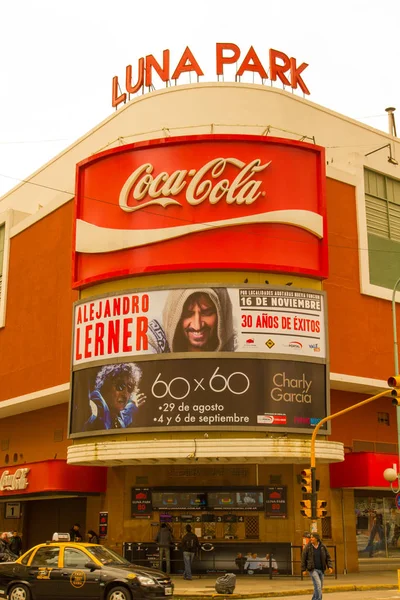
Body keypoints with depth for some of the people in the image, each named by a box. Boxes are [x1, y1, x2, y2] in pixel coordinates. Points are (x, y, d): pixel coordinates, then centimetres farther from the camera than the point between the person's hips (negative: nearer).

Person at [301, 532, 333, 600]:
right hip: (313, 570, -4)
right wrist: (304, 570, -3)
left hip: (321, 570, 4)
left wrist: (329, 567, -7)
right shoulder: (308, 547, -5)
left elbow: (328, 557, 6)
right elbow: (303, 558, -1)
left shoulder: (323, 547, 1)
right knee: (318, 585, -17)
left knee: (320, 587, 9)